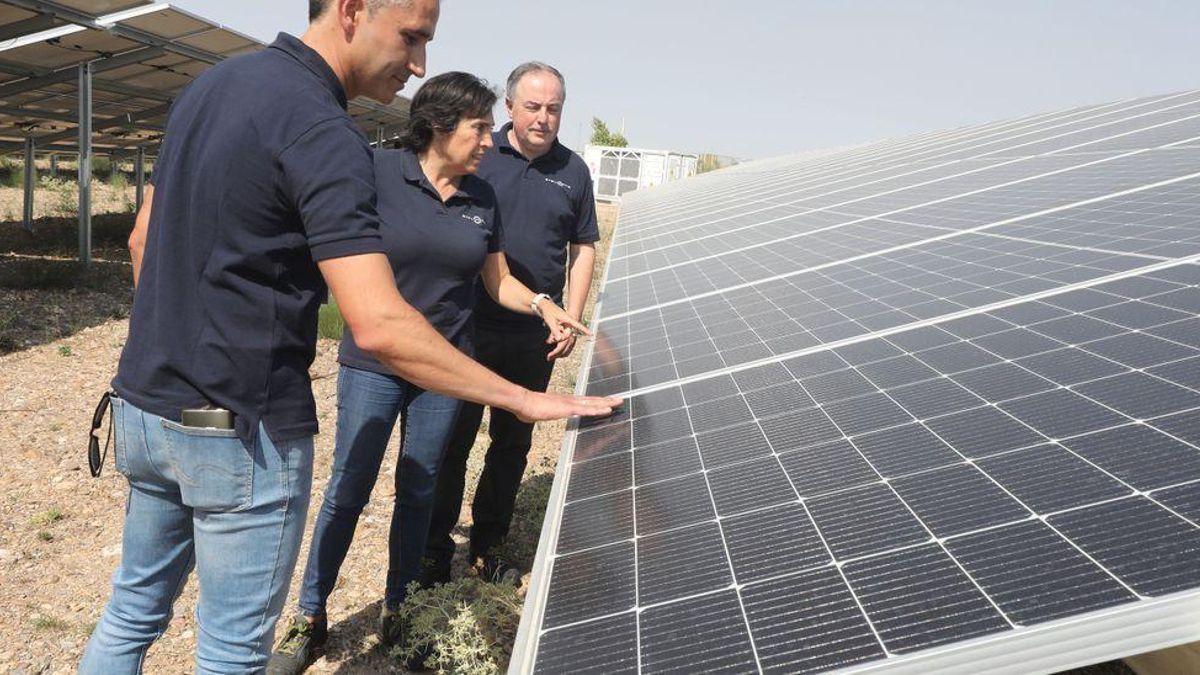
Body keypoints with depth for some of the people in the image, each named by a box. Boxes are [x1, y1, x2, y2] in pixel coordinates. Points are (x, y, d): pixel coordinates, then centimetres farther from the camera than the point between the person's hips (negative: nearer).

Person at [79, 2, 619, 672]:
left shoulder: (210, 86, 7)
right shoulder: (322, 134, -21)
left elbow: (145, 240, 16)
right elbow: (380, 326, -29)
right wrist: (522, 398, -22)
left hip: (145, 405, 9)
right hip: (240, 431, -9)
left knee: (134, 610, 24)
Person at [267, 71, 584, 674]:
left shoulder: (480, 198, 5)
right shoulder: (379, 172, -10)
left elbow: (498, 281, 12)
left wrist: (543, 307, -5)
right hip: (372, 364, -4)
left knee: (418, 492, 14)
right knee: (348, 491, 3)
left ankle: (395, 607, 31)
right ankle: (310, 619, 20)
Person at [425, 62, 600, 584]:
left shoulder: (573, 170, 7)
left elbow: (583, 248, 11)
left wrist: (571, 319, 3)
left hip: (535, 336, 3)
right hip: (471, 326, -2)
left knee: (513, 442, 12)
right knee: (453, 439, 3)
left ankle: (490, 543, 27)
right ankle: (435, 547, 16)